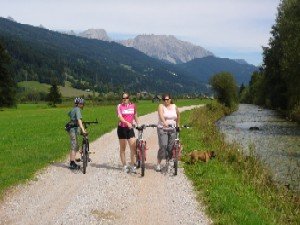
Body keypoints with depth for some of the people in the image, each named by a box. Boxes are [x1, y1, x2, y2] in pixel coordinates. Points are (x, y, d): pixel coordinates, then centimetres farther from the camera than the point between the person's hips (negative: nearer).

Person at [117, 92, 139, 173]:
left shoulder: (133, 106, 6)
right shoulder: (119, 106, -4)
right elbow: (120, 117, -17)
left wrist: (138, 124, 10)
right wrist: (127, 123, -32)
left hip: (130, 128, 2)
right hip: (122, 128, -2)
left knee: (133, 147, -7)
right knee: (122, 148, 6)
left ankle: (132, 166, 2)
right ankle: (124, 166, 14)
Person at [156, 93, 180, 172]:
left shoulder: (174, 106, 8)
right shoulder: (161, 106, -4)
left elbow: (178, 115, 25)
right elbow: (161, 115, -23)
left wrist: (177, 125, 27)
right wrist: (164, 122, -40)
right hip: (162, 128, -4)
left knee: (171, 147, 2)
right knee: (163, 146, -13)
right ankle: (158, 164, -5)